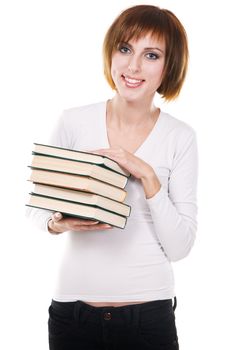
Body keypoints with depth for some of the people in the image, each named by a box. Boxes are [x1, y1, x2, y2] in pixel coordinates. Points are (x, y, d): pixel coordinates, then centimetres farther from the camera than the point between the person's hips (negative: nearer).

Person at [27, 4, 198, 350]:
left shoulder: (181, 137, -6)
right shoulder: (73, 122, -4)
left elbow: (179, 247, -8)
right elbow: (37, 206, 5)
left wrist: (148, 175, -18)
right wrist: (59, 223, -15)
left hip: (149, 315, -1)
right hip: (72, 308, 1)